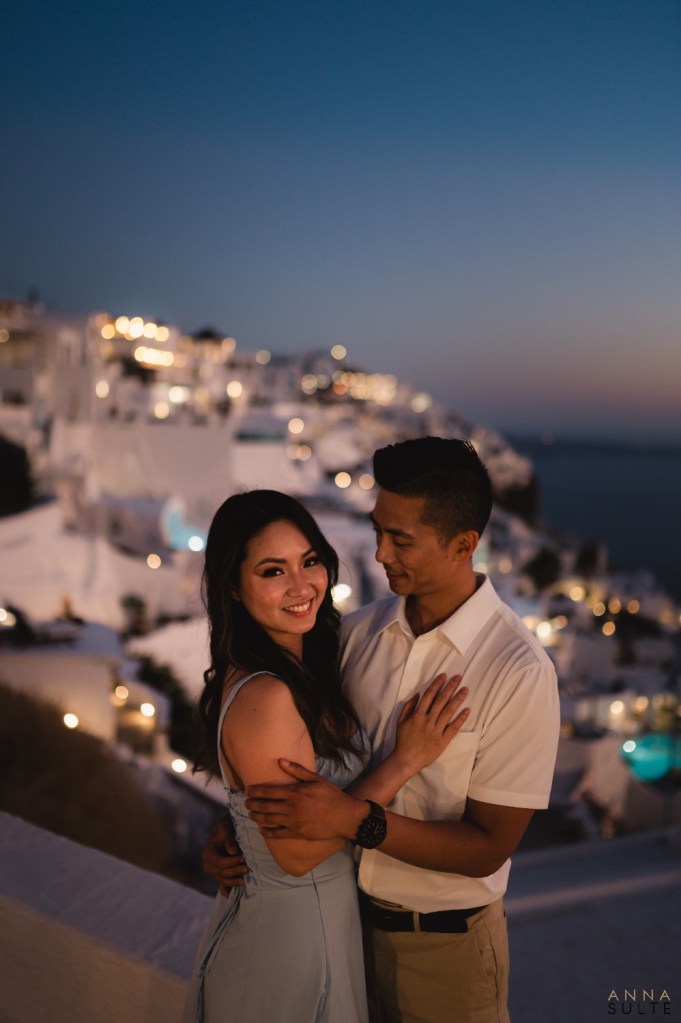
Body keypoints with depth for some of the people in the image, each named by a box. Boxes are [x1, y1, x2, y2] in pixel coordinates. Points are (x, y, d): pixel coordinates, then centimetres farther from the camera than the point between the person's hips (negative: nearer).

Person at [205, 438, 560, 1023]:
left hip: (443, 941, -4)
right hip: (347, 914, 5)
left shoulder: (519, 672, -22)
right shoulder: (359, 633, -5)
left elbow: (487, 847, -19)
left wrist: (353, 817, -28)